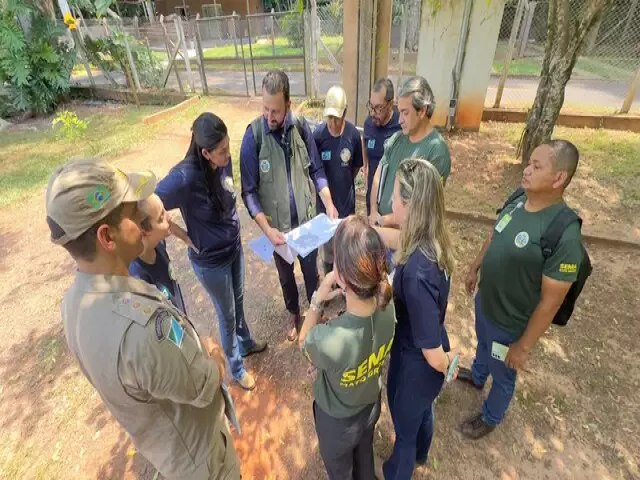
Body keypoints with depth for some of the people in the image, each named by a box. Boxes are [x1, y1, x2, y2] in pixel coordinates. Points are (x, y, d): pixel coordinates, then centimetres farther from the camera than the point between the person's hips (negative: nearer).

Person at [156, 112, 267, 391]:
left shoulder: (224, 163, -11)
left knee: (238, 301, 27)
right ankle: (235, 367, 42)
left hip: (234, 247, 6)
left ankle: (245, 343, 56)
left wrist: (234, 234, 12)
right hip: (210, 261, -6)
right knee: (227, 315, 15)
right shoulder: (185, 177, -32)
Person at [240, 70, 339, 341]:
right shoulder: (253, 136, -18)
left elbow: (316, 171, 0)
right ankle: (293, 314, 48)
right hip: (278, 226, -1)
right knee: (286, 275, 21)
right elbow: (249, 192, -14)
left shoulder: (301, 127, -10)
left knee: (311, 270, 21)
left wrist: (328, 204, -13)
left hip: (307, 220, 2)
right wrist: (267, 229, -23)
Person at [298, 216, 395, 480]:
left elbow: (304, 342, -20)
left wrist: (317, 300, -22)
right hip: (371, 405, 4)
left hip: (338, 420, -4)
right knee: (365, 455, 38)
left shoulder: (328, 340, -46)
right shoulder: (388, 307, -30)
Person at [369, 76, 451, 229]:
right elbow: (378, 175, 6)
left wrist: (390, 220, -15)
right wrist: (373, 212, -6)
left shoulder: (437, 150, -18)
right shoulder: (396, 139, 2)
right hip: (381, 224, 5)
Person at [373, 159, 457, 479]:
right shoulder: (431, 240, -17)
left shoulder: (415, 273, -42)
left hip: (416, 363, -7)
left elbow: (432, 355, -33)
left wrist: (446, 363, -12)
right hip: (430, 351, 8)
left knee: (405, 422, 25)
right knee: (422, 409, 37)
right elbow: (397, 238, 8)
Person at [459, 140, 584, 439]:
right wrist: (474, 268, 18)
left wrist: (524, 346, -17)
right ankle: (476, 376, 67)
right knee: (483, 344, 35)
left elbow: (550, 301, -26)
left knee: (502, 374, 22)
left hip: (510, 323, -6)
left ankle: (490, 417, 52)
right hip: (484, 301, 7)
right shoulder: (518, 200, -11)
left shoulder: (565, 236, -34)